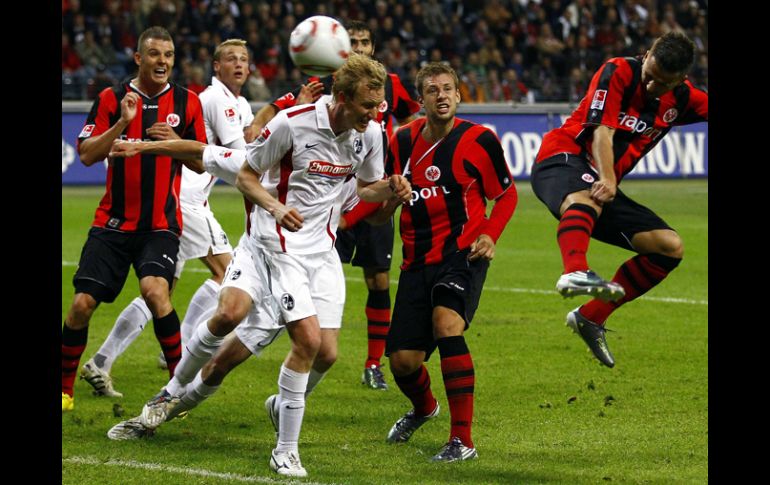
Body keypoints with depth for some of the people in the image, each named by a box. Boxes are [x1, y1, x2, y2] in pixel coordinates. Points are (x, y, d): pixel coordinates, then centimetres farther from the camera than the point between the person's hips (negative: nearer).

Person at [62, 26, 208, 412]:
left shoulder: (186, 102, 4)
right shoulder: (112, 99, 2)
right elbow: (86, 154, -5)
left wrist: (175, 141, -11)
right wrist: (123, 123, -17)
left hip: (161, 224, -1)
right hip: (113, 221, 1)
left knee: (155, 290, -25)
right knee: (82, 304, -5)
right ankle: (65, 387, 14)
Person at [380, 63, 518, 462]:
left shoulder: (479, 140, -7)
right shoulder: (403, 141, 4)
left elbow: (506, 194, 4)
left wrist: (489, 234, -12)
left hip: (462, 253, -4)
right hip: (417, 260, 4)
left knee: (446, 324, -29)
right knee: (402, 360, 1)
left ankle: (462, 440, -23)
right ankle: (423, 407, 40)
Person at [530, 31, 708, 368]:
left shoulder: (681, 98, 6)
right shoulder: (618, 73, -12)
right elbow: (603, 131, -20)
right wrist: (607, 180, -35)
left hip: (605, 183, 7)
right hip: (562, 158, -7)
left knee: (670, 246, -3)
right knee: (586, 198, -42)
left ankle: (591, 318, -3)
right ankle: (575, 273, -71)